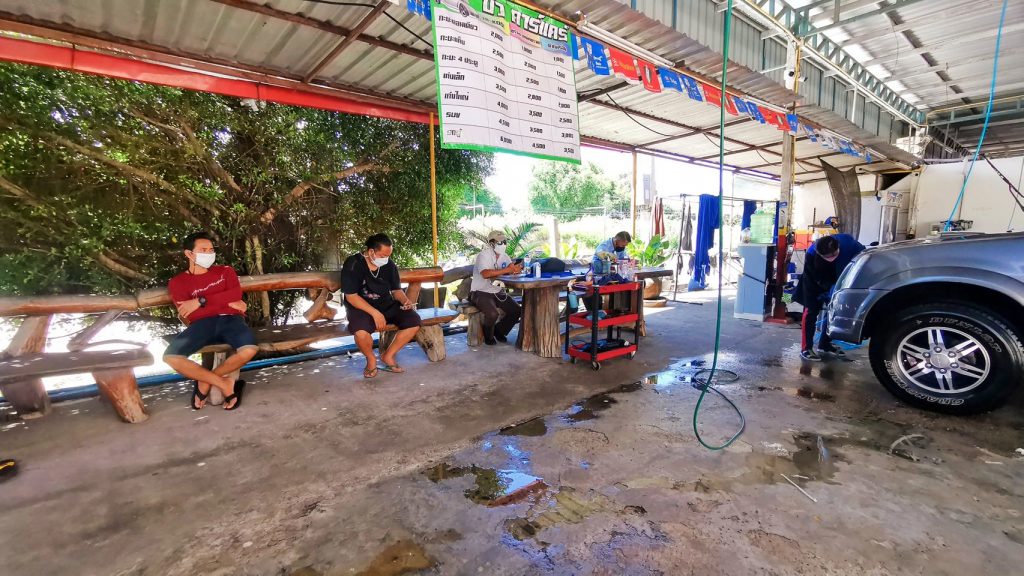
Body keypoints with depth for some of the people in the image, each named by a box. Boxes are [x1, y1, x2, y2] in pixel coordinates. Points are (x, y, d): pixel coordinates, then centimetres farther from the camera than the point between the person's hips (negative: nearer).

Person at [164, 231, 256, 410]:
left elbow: (236, 293, 1)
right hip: (202, 324, 0)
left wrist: (201, 301, -7)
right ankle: (224, 384, -10)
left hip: (230, 320, 0)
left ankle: (206, 380, -5)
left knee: (249, 349, -32)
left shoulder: (225, 271, 21)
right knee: (171, 356, -27)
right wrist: (227, 302, -2)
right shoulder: (178, 282, 15)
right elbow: (189, 315, 0)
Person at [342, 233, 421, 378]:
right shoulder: (353, 264, -15)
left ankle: (388, 356, 5)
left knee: (414, 321, -16)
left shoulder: (389, 265, 0)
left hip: (387, 305, 5)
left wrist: (405, 300, -15)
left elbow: (396, 290, 9)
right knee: (361, 332, -37)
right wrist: (375, 313, -28)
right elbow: (351, 296, -18)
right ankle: (371, 359, -1)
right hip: (361, 307, -5)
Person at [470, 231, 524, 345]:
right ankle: (488, 336, 2)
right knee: (493, 313, -30)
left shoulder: (504, 256, 7)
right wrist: (506, 270, -37)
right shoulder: (484, 255, -16)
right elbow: (485, 274, -34)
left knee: (517, 310, -5)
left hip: (497, 291, 7)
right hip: (481, 292, -7)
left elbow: (510, 270, -2)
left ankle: (499, 331, 19)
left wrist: (516, 269, -26)